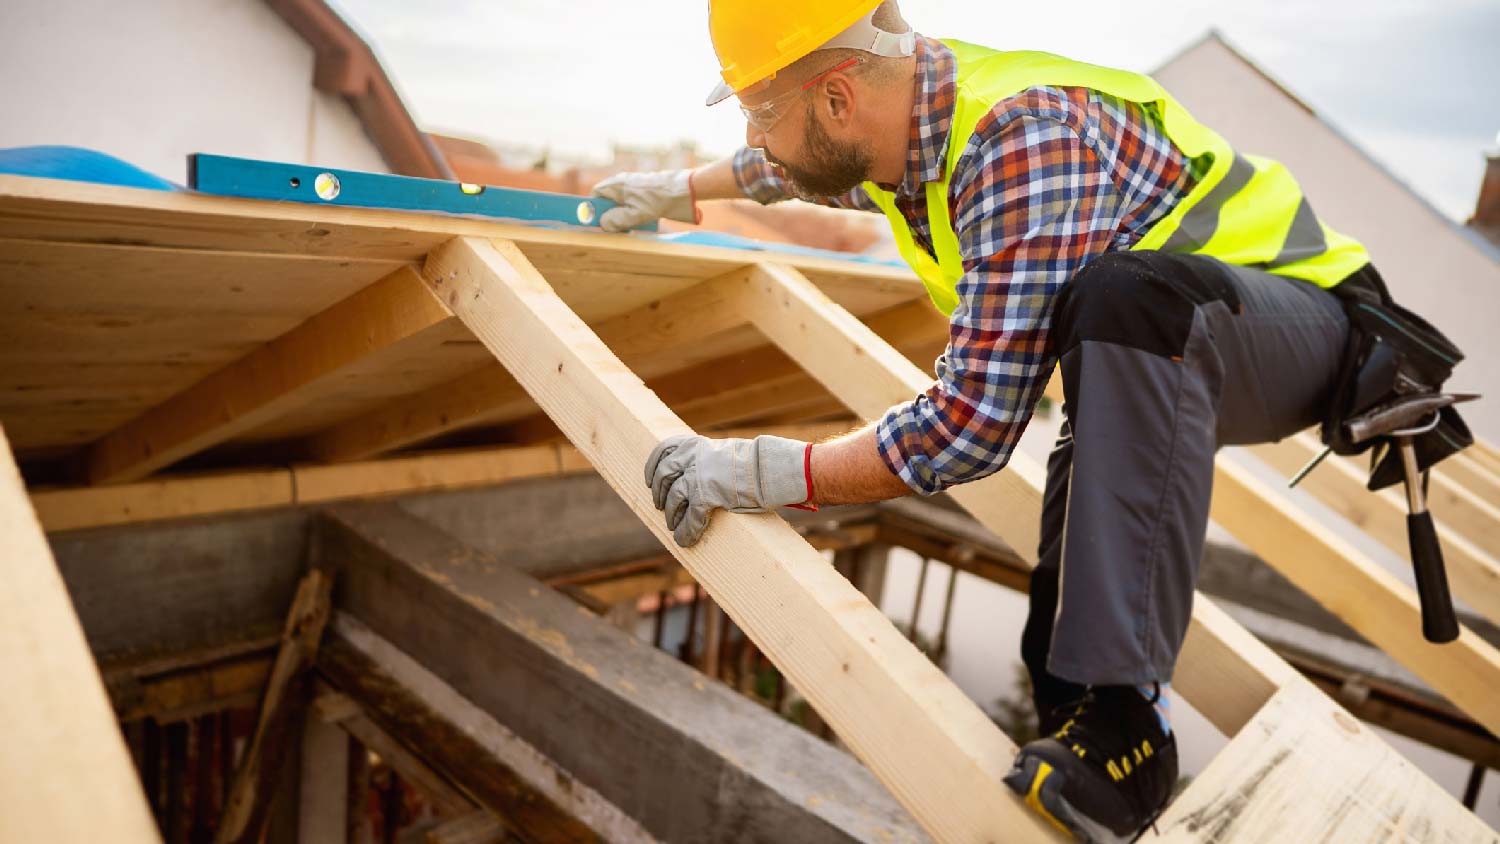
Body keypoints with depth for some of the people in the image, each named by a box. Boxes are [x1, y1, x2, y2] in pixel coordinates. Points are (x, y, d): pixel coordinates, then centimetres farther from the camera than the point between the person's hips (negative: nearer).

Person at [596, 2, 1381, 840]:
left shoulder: (1024, 141, -34)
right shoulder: (907, 119, -7)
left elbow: (974, 423, -37)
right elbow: (800, 168, 18)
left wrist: (764, 473, -31)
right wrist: (682, 191, 29)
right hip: (1164, 360, 8)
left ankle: (1123, 719, -35)